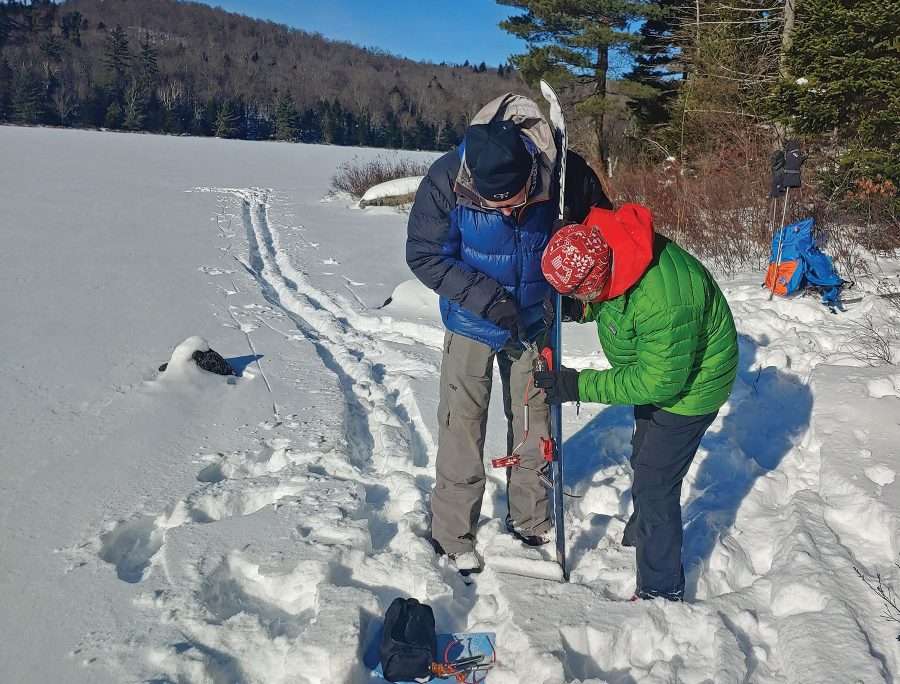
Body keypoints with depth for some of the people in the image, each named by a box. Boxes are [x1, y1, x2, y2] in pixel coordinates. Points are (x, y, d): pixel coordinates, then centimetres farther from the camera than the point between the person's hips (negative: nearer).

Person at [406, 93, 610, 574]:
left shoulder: (560, 169, -25)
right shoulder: (446, 180, -29)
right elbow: (424, 255, -18)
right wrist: (486, 298, -28)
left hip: (534, 319, 2)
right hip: (473, 323, -2)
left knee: (535, 422, 14)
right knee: (462, 426, 0)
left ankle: (531, 519, 34)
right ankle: (453, 534, 19)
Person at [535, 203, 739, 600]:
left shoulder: (663, 304, -43)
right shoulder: (605, 241, -18)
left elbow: (656, 383, -32)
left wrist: (577, 386, -31)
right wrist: (577, 309, -17)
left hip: (688, 386, -9)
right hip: (653, 367, 9)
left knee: (655, 484, -3)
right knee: (643, 460, 28)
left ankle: (661, 592, 15)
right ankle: (641, 531, 54)